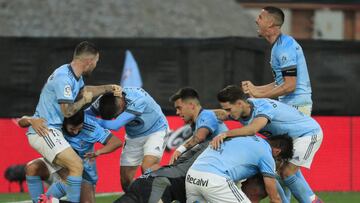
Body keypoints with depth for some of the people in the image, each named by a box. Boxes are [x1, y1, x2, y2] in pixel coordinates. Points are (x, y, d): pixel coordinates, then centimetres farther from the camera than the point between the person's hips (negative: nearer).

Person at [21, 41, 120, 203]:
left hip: (49, 131, 10)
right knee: (76, 165, -19)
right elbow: (68, 111, -22)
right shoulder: (64, 78, -20)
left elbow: (83, 89, 30)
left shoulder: (75, 75, 9)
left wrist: (108, 89, 21)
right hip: (45, 131, -10)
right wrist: (84, 100, -5)